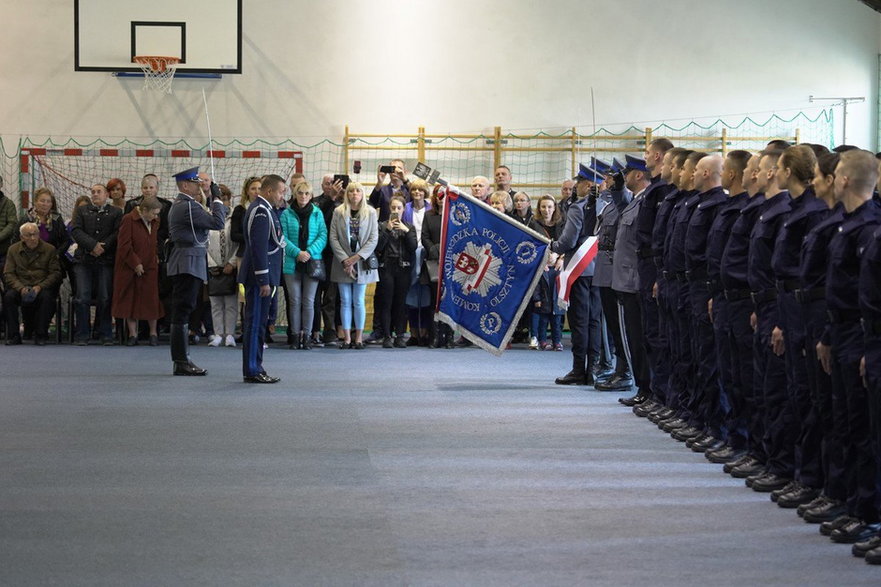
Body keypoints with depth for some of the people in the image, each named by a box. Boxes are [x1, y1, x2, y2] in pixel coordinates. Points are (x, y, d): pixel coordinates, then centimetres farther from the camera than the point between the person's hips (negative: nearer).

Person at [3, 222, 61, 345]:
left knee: (46, 297, -34)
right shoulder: (13, 250, 8)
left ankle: (40, 335, -23)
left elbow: (55, 273, 0)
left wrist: (40, 287, -16)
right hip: (20, 287, 1)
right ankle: (13, 335, -21)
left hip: (42, 287, -1)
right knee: (8, 296, -29)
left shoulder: (50, 249, 3)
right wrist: (20, 288, -17)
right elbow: (8, 274, 2)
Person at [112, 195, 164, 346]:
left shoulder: (154, 222, 9)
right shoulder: (129, 220, -11)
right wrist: (136, 264, -14)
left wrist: (156, 257, 8)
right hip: (129, 269, -5)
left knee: (151, 300, 4)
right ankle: (132, 334, 8)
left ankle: (153, 333, 12)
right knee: (130, 300, 2)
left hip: (149, 268, 5)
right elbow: (124, 245, -14)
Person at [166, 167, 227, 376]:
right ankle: (182, 361, -8)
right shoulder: (188, 206, -16)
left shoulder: (179, 205, 18)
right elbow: (217, 222, -20)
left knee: (181, 312, 11)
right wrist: (217, 200, -7)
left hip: (184, 265, 11)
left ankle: (181, 361, 15)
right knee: (182, 312, -9)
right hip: (189, 264, -11)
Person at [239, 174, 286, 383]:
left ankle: (255, 368, 18)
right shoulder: (261, 211, -16)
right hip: (259, 276, -11)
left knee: (257, 324, 13)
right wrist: (264, 280, -22)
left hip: (263, 276, 11)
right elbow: (259, 247, -22)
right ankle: (252, 371, -4)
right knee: (255, 323, -6)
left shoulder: (264, 209, 16)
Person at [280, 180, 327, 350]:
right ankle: (295, 335, 6)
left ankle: (306, 335, 5)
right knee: (294, 301, 1)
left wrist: (310, 252, -13)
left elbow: (323, 236, 0)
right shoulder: (286, 214, 2)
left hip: (312, 262, 0)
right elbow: (283, 238, -3)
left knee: (309, 301, 1)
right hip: (292, 263, 0)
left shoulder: (317, 213, 5)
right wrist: (297, 253, -16)